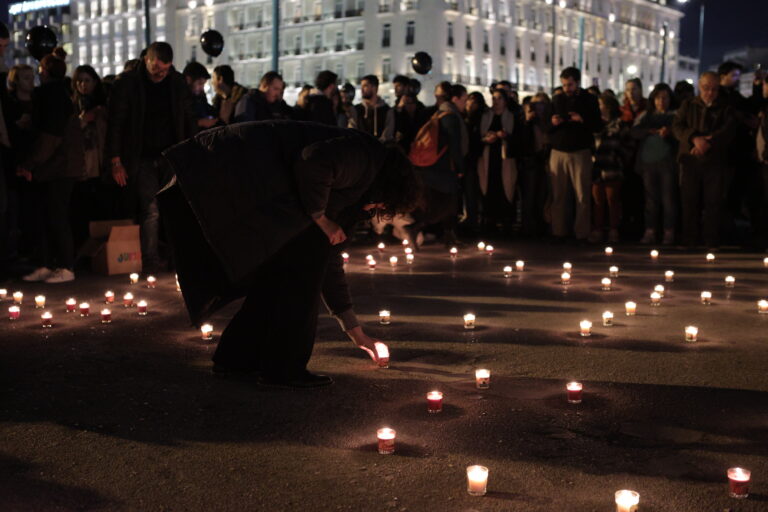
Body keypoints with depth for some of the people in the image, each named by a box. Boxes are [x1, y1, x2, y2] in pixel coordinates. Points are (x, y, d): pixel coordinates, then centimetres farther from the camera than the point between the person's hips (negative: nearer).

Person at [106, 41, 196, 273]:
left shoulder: (178, 82, 6)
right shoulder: (127, 83, -3)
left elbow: (189, 119, 12)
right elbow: (115, 123, -3)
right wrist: (116, 161, -8)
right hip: (142, 158, -3)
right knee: (151, 210, -9)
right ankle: (150, 261, -2)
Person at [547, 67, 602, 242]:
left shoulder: (589, 100, 5)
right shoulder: (556, 100, 12)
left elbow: (598, 127, 2)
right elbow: (546, 127, 13)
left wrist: (583, 120, -15)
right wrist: (553, 123, -10)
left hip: (580, 153, -2)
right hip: (558, 153, 2)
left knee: (583, 196, -5)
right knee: (558, 196, 1)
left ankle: (582, 233, -2)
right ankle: (558, 232, 6)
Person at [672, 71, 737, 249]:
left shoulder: (725, 109, 10)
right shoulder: (688, 106, 12)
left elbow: (728, 131, -5)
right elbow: (677, 126, -1)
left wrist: (707, 142, -19)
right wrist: (695, 138, -19)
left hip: (715, 162, 0)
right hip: (690, 161, 1)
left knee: (713, 203, -2)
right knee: (690, 202, 1)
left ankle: (712, 243, 3)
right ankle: (689, 243, 6)